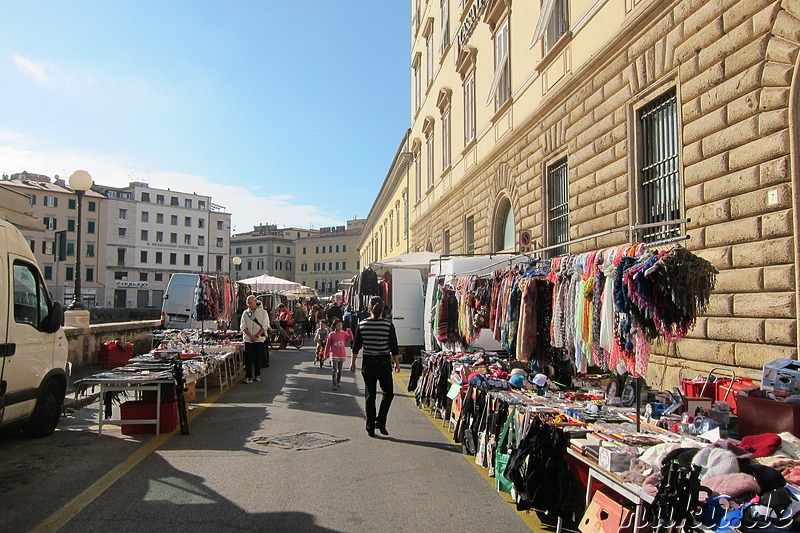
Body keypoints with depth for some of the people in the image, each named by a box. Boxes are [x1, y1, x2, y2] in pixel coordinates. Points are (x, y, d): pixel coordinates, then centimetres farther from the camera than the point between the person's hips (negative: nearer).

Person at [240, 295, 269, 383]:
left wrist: (257, 336, -12)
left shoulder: (263, 312, 4)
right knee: (248, 359, -4)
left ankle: (257, 375, 16)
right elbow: (243, 326, 2)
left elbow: (264, 326, -3)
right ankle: (248, 377, 0)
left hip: (259, 339, -1)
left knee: (258, 358, 4)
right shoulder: (245, 313, 10)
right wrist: (251, 336, -11)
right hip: (248, 339, 1)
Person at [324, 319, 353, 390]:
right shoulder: (331, 334, -5)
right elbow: (328, 345, 0)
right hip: (334, 355, -4)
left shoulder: (344, 333, 4)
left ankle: (338, 381, 34)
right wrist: (326, 354, 4)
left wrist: (349, 331, -15)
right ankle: (335, 385, -9)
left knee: (340, 370, 16)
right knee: (335, 370, -10)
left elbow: (350, 338, -3)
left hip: (342, 355, 4)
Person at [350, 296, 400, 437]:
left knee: (370, 395, 10)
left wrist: (353, 362, 14)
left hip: (367, 363, 2)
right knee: (388, 393, 15)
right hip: (383, 363, -2)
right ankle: (380, 420, 1)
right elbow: (394, 347, -6)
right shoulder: (388, 325, -10)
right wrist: (397, 363, 6)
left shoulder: (362, 324, -4)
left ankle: (370, 426, 13)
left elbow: (356, 346, 2)